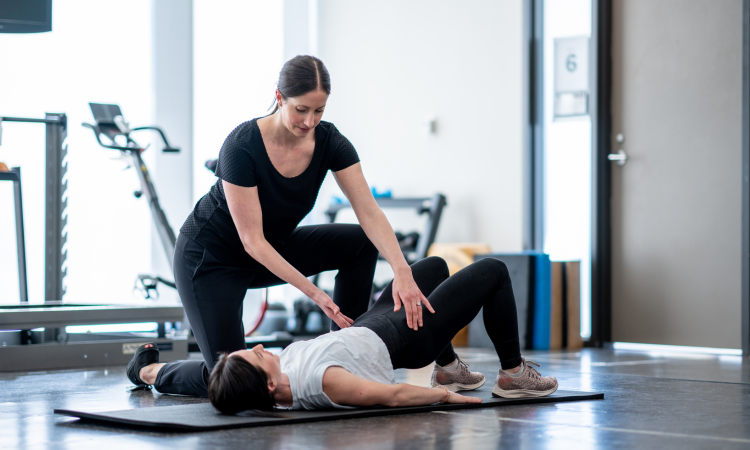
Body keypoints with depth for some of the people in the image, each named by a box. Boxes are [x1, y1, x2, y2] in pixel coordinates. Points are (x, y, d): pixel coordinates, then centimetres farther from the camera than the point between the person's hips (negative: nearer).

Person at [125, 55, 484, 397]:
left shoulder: (329, 142, -16)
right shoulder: (242, 147, -31)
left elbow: (370, 214, -24)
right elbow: (252, 241, -29)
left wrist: (402, 272, -40)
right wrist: (314, 293, -34)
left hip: (273, 248, 6)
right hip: (211, 256, -6)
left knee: (361, 242, -15)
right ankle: (148, 369, 19)